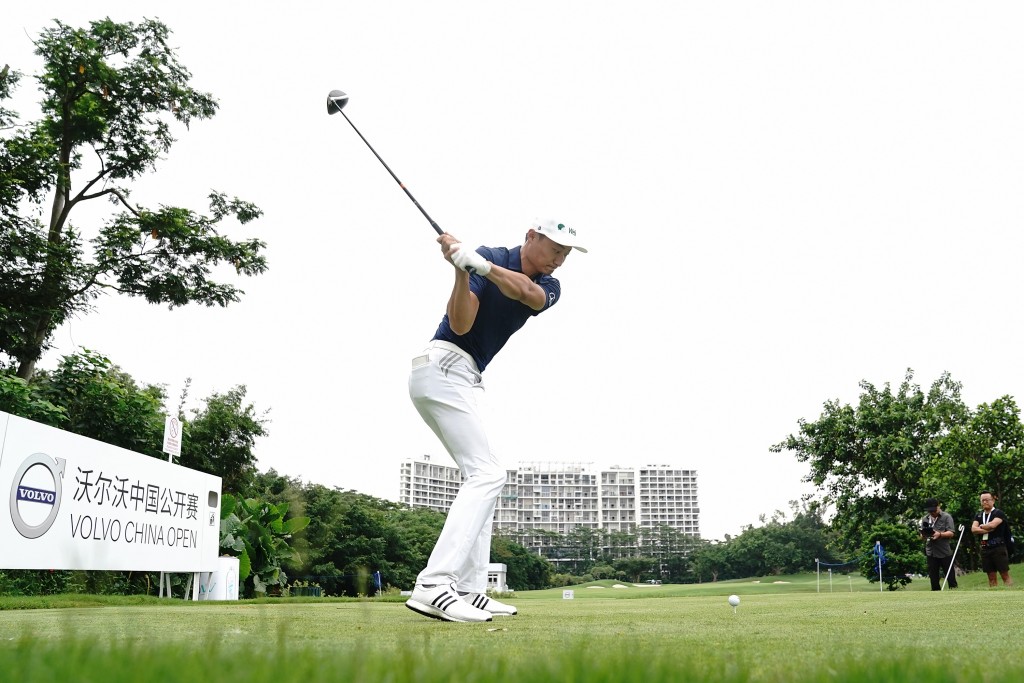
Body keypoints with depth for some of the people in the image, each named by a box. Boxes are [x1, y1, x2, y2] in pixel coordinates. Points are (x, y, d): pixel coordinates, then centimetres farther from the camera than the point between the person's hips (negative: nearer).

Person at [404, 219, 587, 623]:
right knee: (487, 473, -18)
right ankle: (433, 586, -27)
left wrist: (483, 267, -34)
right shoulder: (486, 258, -9)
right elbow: (460, 324, -19)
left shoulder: (549, 287, 8)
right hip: (444, 366, -9)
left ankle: (470, 590, 11)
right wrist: (461, 271, -33)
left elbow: (529, 294, -18)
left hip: (467, 379, 9)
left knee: (482, 477, 10)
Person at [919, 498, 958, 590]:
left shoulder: (947, 517, -2)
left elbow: (951, 533, -9)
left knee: (950, 575, 2)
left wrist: (940, 534, -25)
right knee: (933, 576, 8)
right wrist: (924, 534, -10)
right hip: (931, 552, 4)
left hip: (945, 552, -4)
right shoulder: (925, 519, 12)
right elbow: (922, 534, 13)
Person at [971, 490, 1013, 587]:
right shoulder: (979, 515, 14)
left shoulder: (998, 513, -3)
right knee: (991, 577, 7)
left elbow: (992, 525, -20)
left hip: (998, 548, -5)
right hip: (985, 549, 5)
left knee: (1005, 576, -5)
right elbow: (973, 529, 0)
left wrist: (981, 526, -2)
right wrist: (987, 529, -13)